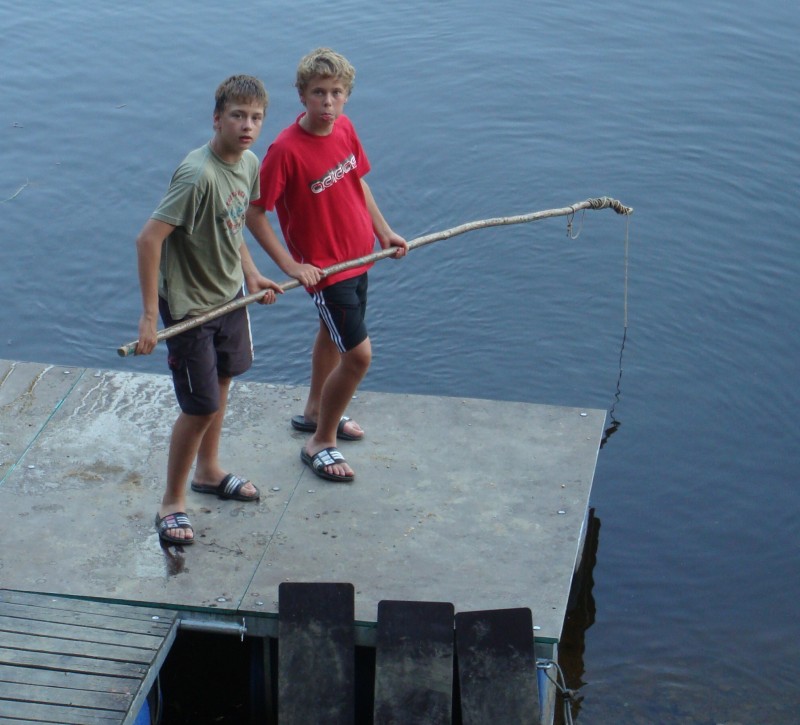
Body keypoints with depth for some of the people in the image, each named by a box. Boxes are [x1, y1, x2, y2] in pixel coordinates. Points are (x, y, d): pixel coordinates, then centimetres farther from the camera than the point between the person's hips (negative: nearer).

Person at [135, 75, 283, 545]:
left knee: (222, 383, 23)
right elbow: (149, 239, -31)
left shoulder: (250, 164, -3)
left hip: (229, 294, 8)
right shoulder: (198, 175, -30)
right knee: (201, 408, -1)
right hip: (189, 305, -8)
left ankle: (208, 471, 45)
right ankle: (173, 502, 17)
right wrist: (150, 316, -31)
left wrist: (251, 274, 11)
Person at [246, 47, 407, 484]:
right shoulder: (285, 150, -26)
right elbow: (253, 213, -21)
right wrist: (290, 265, -22)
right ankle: (320, 443, 10)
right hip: (322, 267, -8)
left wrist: (383, 231, 11)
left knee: (333, 335, 26)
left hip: (357, 255, 8)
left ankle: (315, 412, 50)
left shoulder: (345, 129, -5)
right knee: (359, 354, -9)